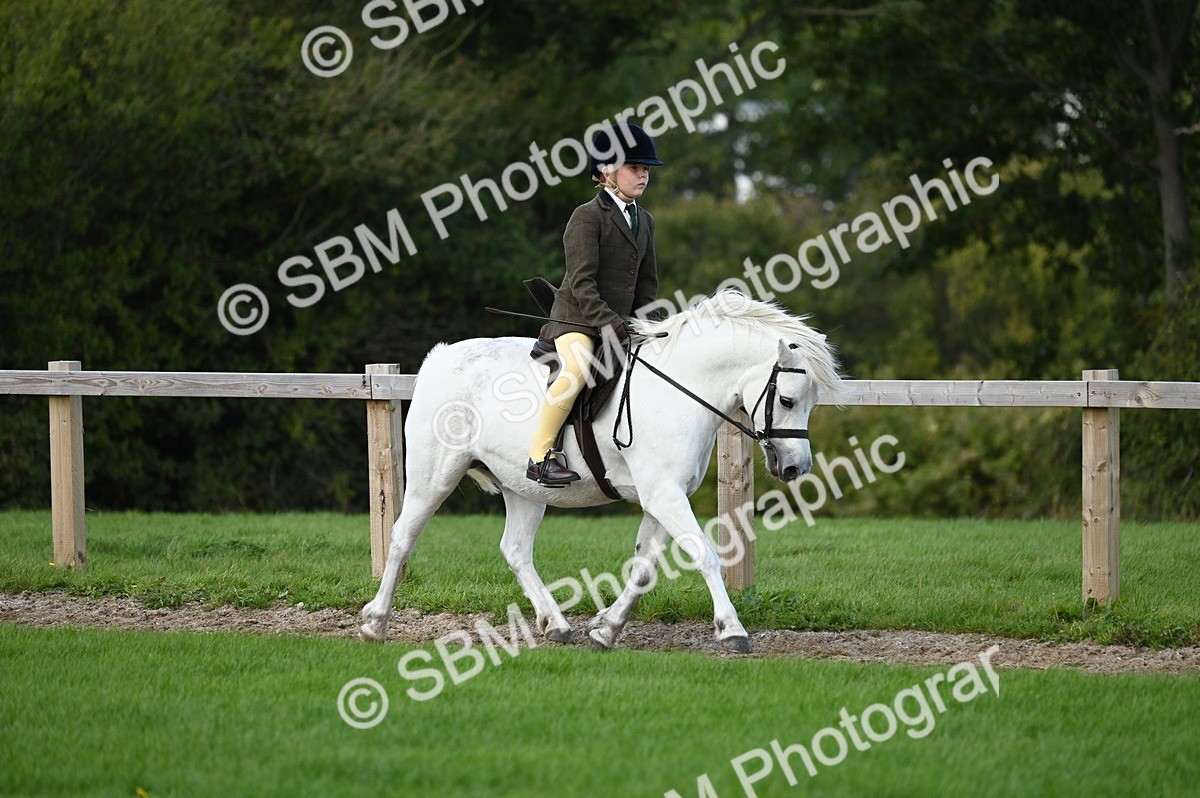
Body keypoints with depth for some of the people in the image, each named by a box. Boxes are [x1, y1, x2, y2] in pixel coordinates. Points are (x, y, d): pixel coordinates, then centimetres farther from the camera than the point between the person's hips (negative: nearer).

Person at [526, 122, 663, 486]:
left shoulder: (645, 221, 16)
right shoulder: (588, 216, -9)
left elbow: (647, 281, 20)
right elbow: (581, 282, -16)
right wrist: (609, 322, -24)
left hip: (619, 323, 8)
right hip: (576, 319, -8)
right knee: (577, 369, -33)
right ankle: (540, 456, -27)